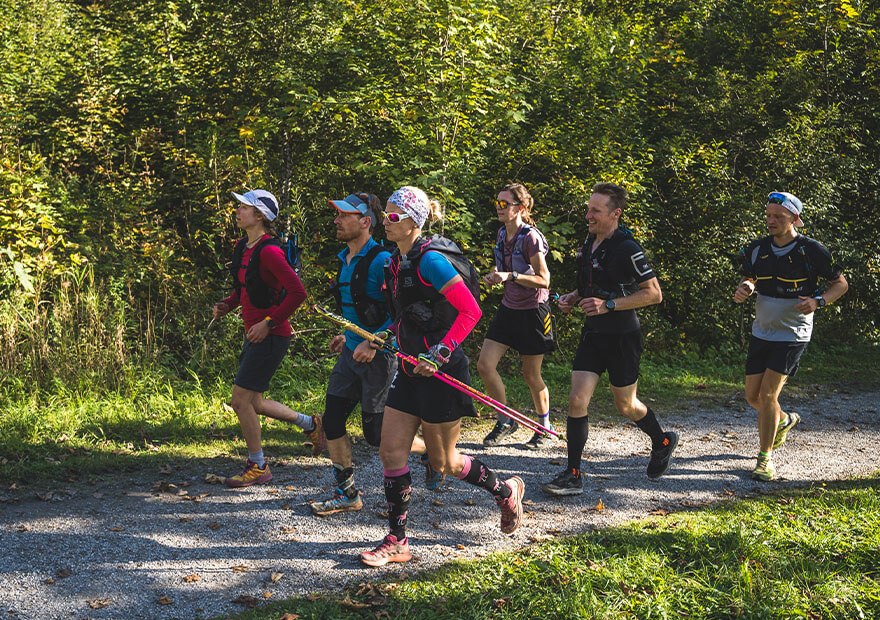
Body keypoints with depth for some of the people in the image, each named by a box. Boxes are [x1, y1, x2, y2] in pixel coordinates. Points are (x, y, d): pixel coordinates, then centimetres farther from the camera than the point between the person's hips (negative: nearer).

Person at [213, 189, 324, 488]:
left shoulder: (269, 251, -18)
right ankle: (310, 424, 32)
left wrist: (268, 323, -22)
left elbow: (297, 292, -24)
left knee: (241, 401, -6)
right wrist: (227, 305, 7)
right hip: (255, 335, 9)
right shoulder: (242, 247, 10)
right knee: (253, 404, 15)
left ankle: (257, 467, 10)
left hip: (271, 337, -9)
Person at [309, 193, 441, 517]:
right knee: (331, 421, 4)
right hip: (352, 352, 8)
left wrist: (373, 343, -25)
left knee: (376, 434, 0)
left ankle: (431, 452, 26)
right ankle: (347, 494, 17)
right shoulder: (345, 260, 10)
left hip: (379, 356, -8)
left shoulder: (380, 260, -18)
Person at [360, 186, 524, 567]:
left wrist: (439, 354, -23)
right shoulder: (397, 261, 10)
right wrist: (386, 334, 9)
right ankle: (397, 542, 12)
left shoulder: (430, 260, -17)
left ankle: (505, 490, 31)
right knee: (391, 451, 4)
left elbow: (470, 311, -20)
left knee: (444, 462, 5)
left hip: (441, 373, -8)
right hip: (412, 370, 9)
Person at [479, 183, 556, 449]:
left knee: (531, 375, 3)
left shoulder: (531, 237, -18)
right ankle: (505, 422, 14)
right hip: (508, 308, 7)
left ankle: (545, 429, 23)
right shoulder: (502, 233, 5)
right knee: (484, 364, -2)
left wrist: (510, 275, -31)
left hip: (533, 311, -7)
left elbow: (543, 280, -20)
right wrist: (494, 275, -1)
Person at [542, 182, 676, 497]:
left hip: (622, 337, -6)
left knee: (626, 405, 10)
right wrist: (574, 297, 3)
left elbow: (654, 294, -18)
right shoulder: (589, 243, 7)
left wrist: (609, 305, -24)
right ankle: (572, 476, 1)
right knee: (577, 400, -4)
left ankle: (663, 441, 39)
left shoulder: (627, 249, -18)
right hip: (593, 334, 7)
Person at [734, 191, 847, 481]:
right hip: (761, 332, 5)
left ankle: (765, 458, 1)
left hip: (792, 335, -5)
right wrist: (745, 287, -8)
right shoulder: (757, 249, 1)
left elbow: (841, 283, -1)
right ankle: (784, 420, 42)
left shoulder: (811, 250, -11)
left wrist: (818, 301, -19)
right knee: (753, 396, 8)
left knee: (768, 394, -14)